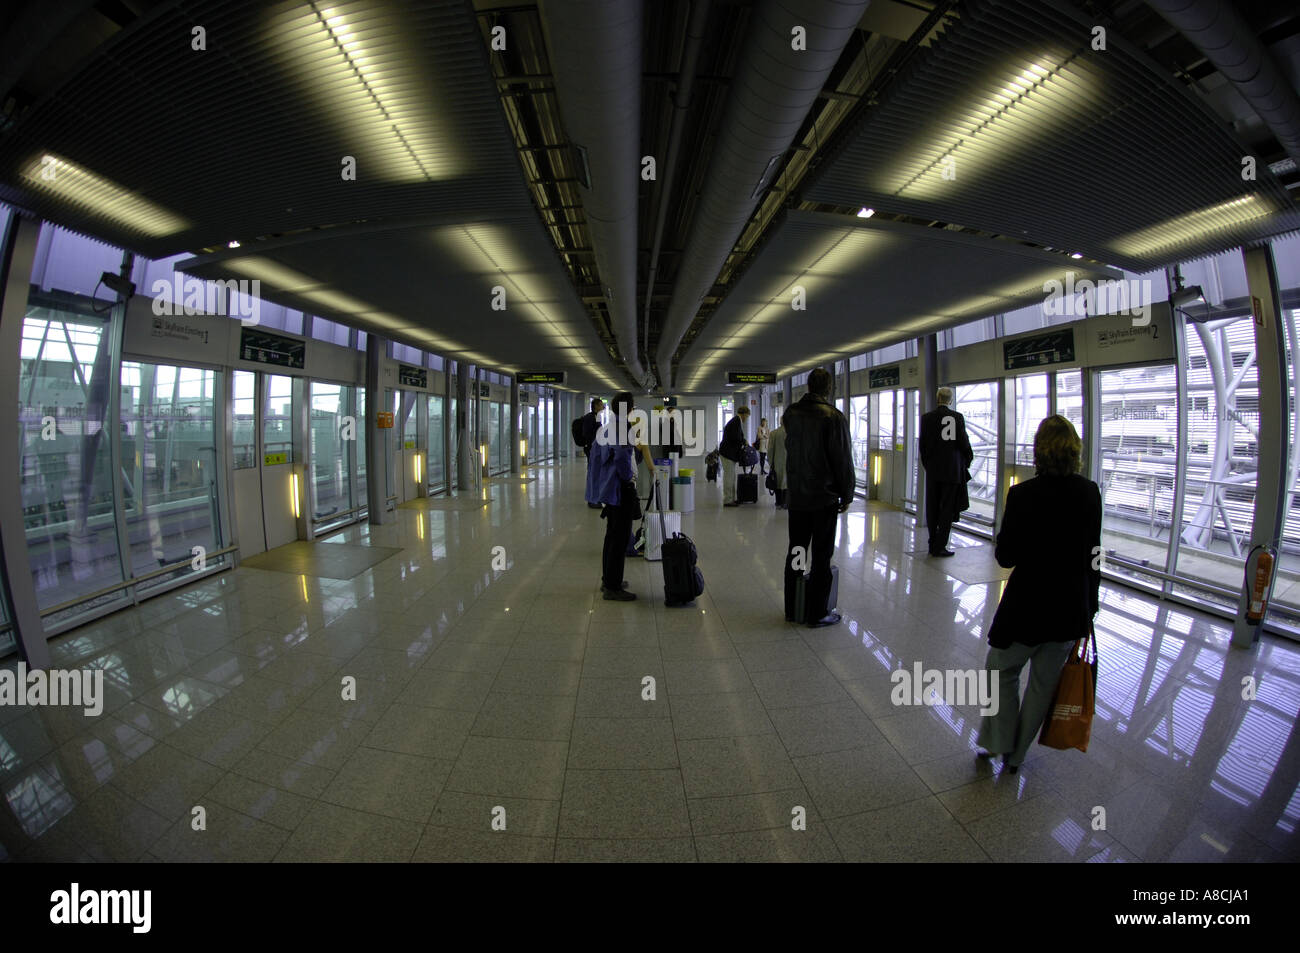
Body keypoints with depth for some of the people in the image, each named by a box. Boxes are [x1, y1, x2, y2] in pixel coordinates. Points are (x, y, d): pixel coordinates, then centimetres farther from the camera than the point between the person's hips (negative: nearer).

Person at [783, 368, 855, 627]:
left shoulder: (791, 413, 4)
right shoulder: (833, 417, -14)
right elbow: (843, 460, -12)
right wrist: (847, 494, -3)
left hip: (795, 496, 6)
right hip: (824, 498, -5)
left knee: (795, 550, 15)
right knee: (821, 556, 2)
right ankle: (818, 613, 9)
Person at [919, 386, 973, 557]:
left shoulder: (926, 418, 0)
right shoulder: (957, 417, -8)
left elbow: (923, 444, 3)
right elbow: (963, 442, -6)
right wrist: (969, 459, 12)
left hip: (933, 470, 3)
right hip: (952, 470, -3)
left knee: (932, 508, 11)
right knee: (948, 508, 3)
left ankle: (933, 545, 15)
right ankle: (940, 547, 3)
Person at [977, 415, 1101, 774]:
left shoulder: (1024, 494, -19)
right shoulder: (1090, 493, -5)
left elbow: (1005, 557, -14)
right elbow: (1093, 555, 4)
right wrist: (1089, 606, 13)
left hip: (1028, 603, -5)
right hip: (1072, 607, 5)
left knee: (1001, 671, 18)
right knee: (1043, 683, 17)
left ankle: (1001, 743, 27)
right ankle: (1016, 755, 32)